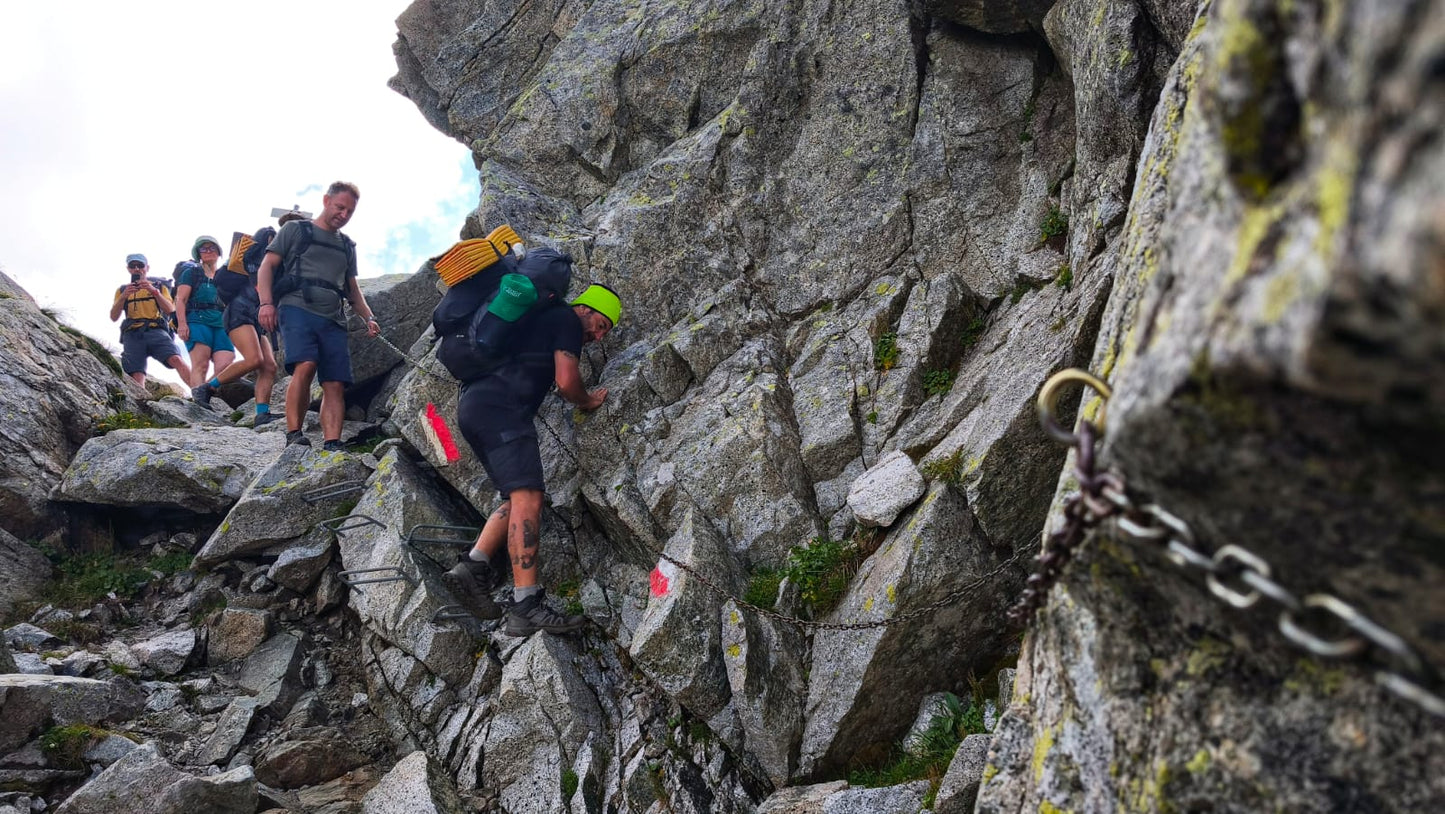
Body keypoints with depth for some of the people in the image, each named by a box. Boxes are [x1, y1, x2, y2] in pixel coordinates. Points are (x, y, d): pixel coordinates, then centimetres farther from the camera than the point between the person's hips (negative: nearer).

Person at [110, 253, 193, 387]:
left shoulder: (159, 287, 22)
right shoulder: (122, 290, 24)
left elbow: (170, 310, 7)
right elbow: (113, 317, 13)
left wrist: (154, 291, -7)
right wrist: (123, 297, -3)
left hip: (156, 331, -2)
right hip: (132, 334, 2)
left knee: (176, 359, -29)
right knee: (137, 378, -17)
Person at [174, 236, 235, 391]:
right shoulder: (191, 272, 15)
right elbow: (180, 299, 5)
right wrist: (181, 324, -10)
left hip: (222, 324, 3)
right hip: (198, 320, -3)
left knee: (225, 368, -18)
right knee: (200, 366, -18)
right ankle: (200, 400, -30)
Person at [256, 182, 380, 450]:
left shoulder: (347, 246, 27)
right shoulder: (295, 230, 14)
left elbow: (352, 288, 30)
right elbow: (267, 267, 7)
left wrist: (369, 317, 13)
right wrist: (266, 302, -9)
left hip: (333, 319, 5)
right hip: (297, 308, -5)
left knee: (335, 385, -8)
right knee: (305, 366, -28)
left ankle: (332, 446, -12)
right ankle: (293, 434, -22)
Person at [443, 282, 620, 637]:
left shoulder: (541, 318, 31)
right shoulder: (567, 320, 4)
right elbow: (566, 381, -6)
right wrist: (587, 401, 14)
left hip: (473, 406, 10)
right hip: (499, 407, -10)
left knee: (518, 499, 12)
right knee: (527, 497, -18)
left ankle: (473, 567, -2)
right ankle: (526, 607, -25)